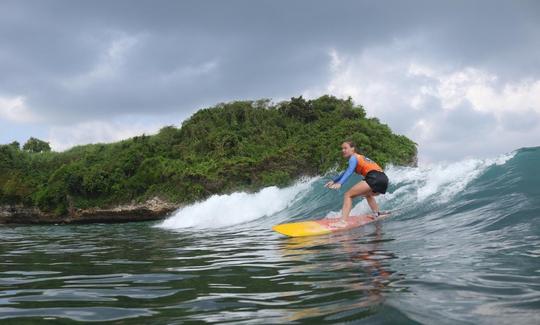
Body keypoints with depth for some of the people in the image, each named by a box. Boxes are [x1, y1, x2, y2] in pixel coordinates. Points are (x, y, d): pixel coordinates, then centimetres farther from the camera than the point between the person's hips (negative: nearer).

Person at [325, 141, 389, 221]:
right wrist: (334, 180, 40)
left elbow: (349, 171, -17)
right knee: (367, 195, 41)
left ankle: (343, 221, -30)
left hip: (374, 178, -9)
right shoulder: (360, 157, 30)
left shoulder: (353, 157, 4)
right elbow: (346, 172, 40)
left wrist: (340, 183, -30)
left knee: (348, 195, -15)